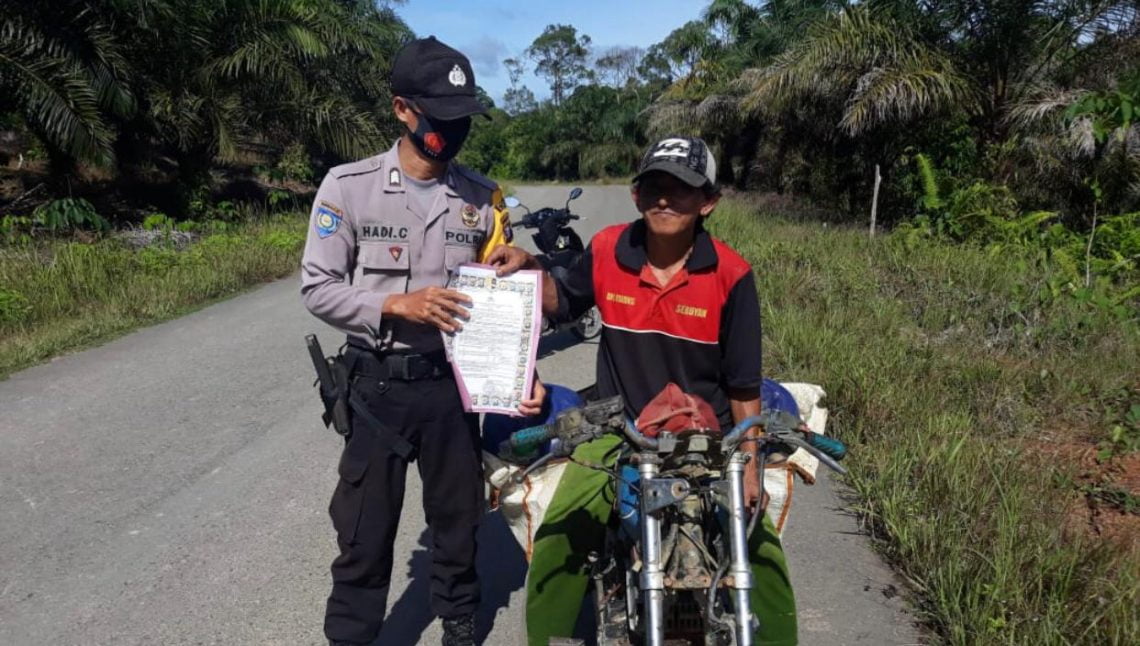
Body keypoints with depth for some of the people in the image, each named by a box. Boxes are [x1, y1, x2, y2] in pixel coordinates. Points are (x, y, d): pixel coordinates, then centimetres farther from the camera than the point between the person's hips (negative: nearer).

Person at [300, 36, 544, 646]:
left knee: (459, 517, 18)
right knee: (364, 531, 8)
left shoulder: (483, 196, 0)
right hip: (377, 384, -2)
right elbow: (317, 288, -6)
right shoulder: (348, 185, -8)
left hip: (453, 382, 3)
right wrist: (397, 304, -21)